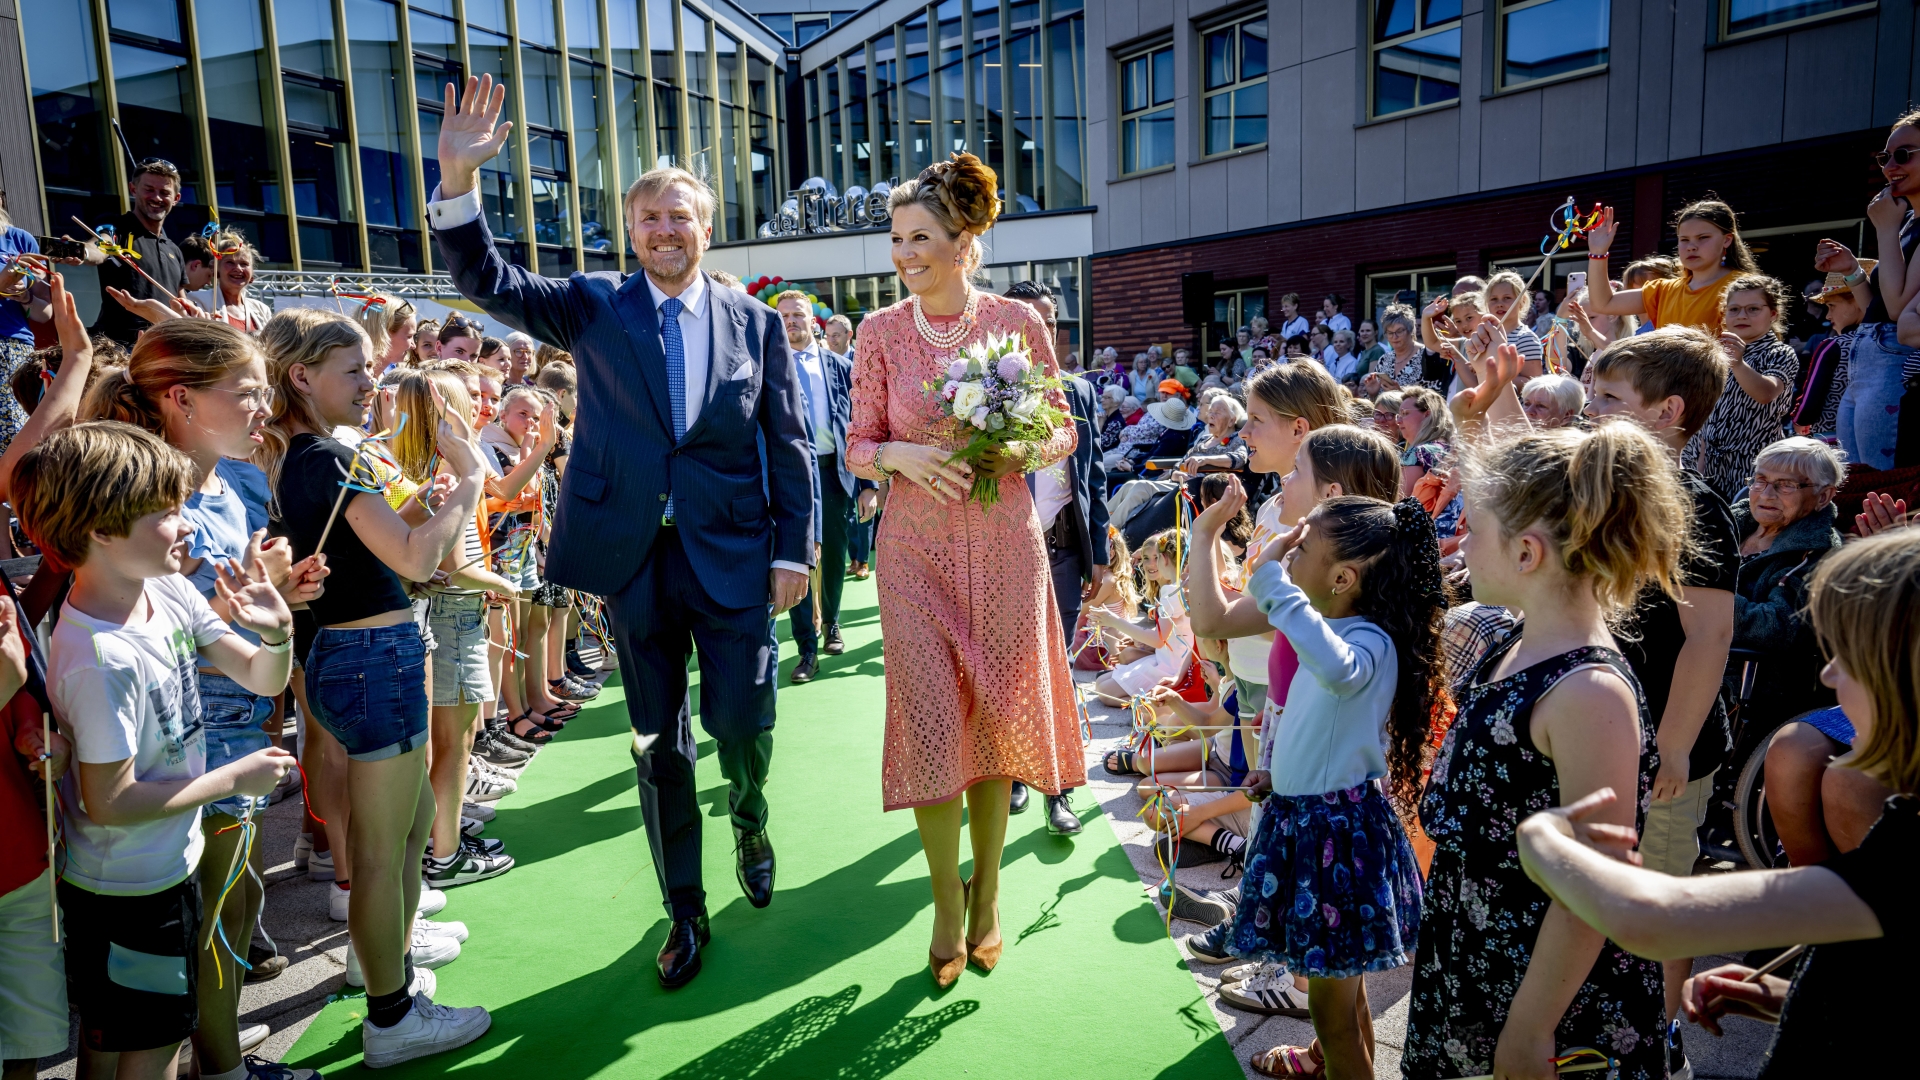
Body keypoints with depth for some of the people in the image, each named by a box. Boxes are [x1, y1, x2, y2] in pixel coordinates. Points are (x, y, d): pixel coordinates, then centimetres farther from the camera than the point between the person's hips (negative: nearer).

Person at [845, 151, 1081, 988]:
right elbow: (858, 445, 3)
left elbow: (1062, 429, 5)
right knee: (928, 721, -1)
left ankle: (987, 891, 30)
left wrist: (1027, 449, -16)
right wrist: (900, 455, -18)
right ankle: (948, 906, 20)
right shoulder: (882, 331, 0)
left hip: (1004, 543, 0)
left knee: (998, 716, 8)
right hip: (915, 548, 0)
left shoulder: (1019, 322, -2)